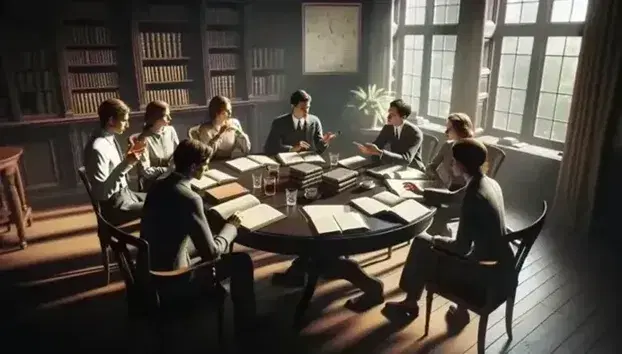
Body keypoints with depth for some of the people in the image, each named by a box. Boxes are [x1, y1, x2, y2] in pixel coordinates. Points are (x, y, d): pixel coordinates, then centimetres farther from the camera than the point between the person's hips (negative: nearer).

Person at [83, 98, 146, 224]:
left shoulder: (110, 138, 2)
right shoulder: (97, 148, -25)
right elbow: (101, 193, -26)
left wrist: (130, 154, 0)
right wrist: (126, 164, -29)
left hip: (125, 193, 9)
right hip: (115, 206, -9)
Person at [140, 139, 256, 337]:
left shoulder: (157, 186, -1)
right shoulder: (190, 198, -26)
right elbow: (211, 252, -21)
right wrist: (231, 226, -4)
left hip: (150, 269, 8)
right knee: (242, 261, 3)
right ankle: (245, 322, 23)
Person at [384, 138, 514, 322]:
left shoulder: (474, 196, -28)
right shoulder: (490, 183, 0)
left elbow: (462, 247, -23)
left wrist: (436, 240, -4)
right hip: (499, 261, 9)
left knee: (422, 244, 5)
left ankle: (411, 303, 25)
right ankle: (462, 307, 34)